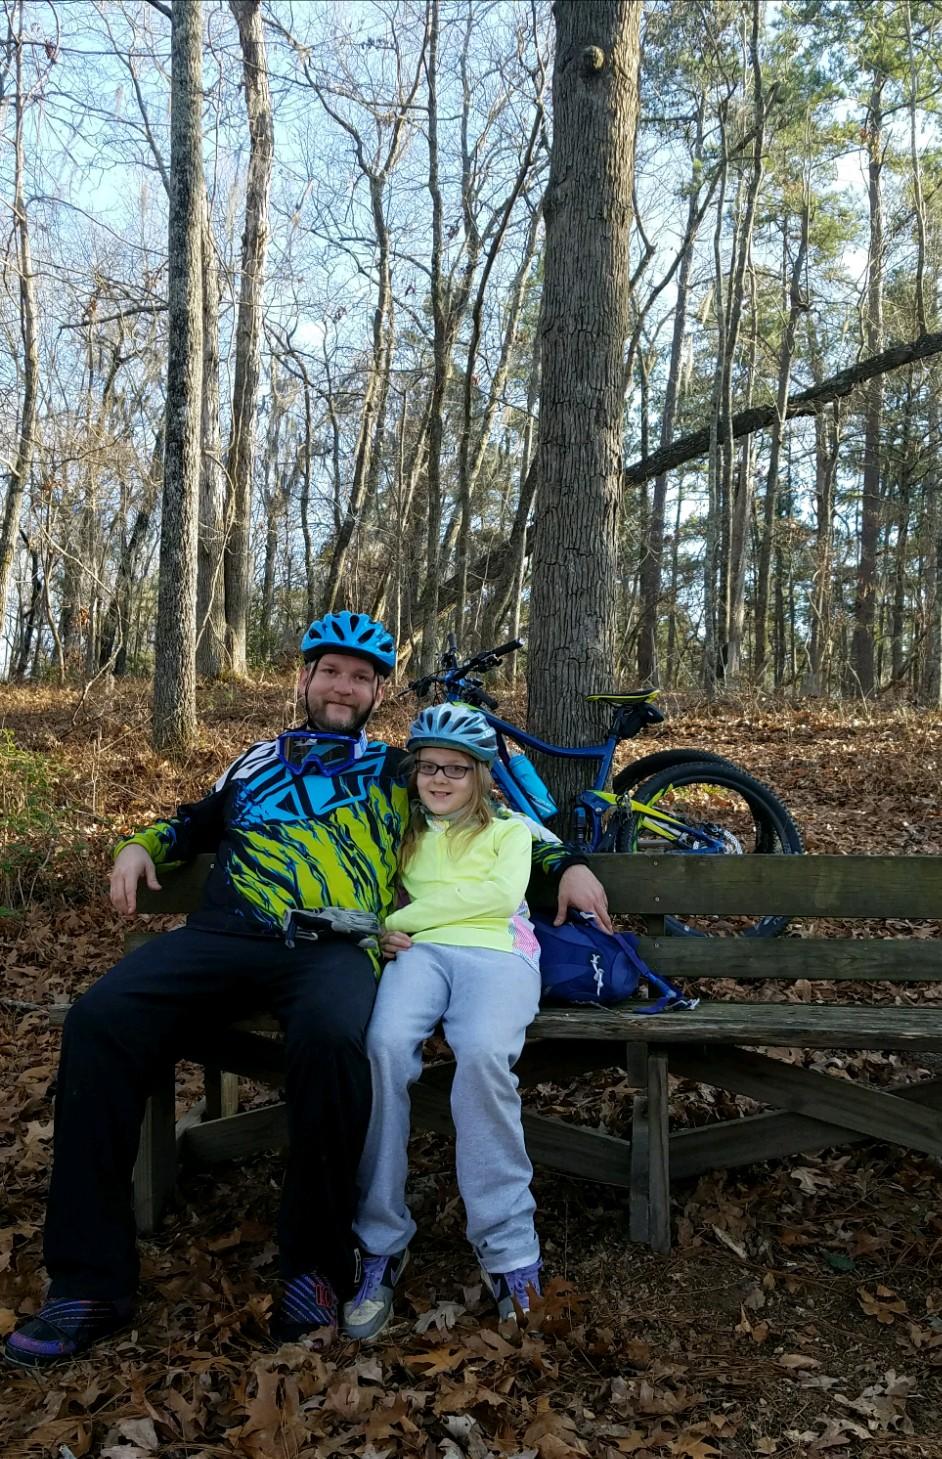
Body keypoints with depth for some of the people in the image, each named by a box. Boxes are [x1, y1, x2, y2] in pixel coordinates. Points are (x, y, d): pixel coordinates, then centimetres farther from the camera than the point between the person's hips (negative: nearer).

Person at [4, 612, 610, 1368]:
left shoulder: (401, 769, 22)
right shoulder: (260, 759, 29)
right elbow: (195, 823, 41)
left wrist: (567, 863, 10)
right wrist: (142, 844, 21)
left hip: (334, 947, -2)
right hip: (225, 933, 3)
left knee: (330, 1038, -39)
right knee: (99, 1020, -25)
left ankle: (318, 1262, -18)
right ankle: (92, 1280, -18)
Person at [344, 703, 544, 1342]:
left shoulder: (510, 828, 19)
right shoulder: (407, 832, 29)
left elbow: (501, 893, 0)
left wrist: (403, 917, -3)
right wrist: (390, 931, -3)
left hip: (498, 953, -2)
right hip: (421, 953, 2)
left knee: (483, 1052, -36)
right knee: (386, 1044, -33)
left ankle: (506, 1244, -26)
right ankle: (381, 1242, -24)